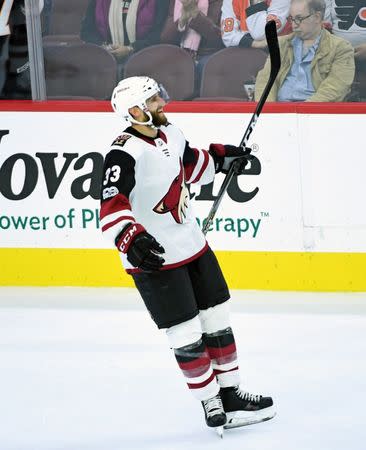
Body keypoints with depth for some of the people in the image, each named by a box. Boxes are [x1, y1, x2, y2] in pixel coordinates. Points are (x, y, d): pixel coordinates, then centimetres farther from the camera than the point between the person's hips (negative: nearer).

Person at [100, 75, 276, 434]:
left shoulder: (170, 134, 3)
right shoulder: (125, 154, -24)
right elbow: (112, 206, -34)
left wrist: (219, 158, 25)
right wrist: (131, 238, -48)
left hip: (193, 245, 9)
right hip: (154, 257, -9)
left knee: (217, 321, 14)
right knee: (186, 335, -3)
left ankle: (230, 395, 26)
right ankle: (211, 404, 11)